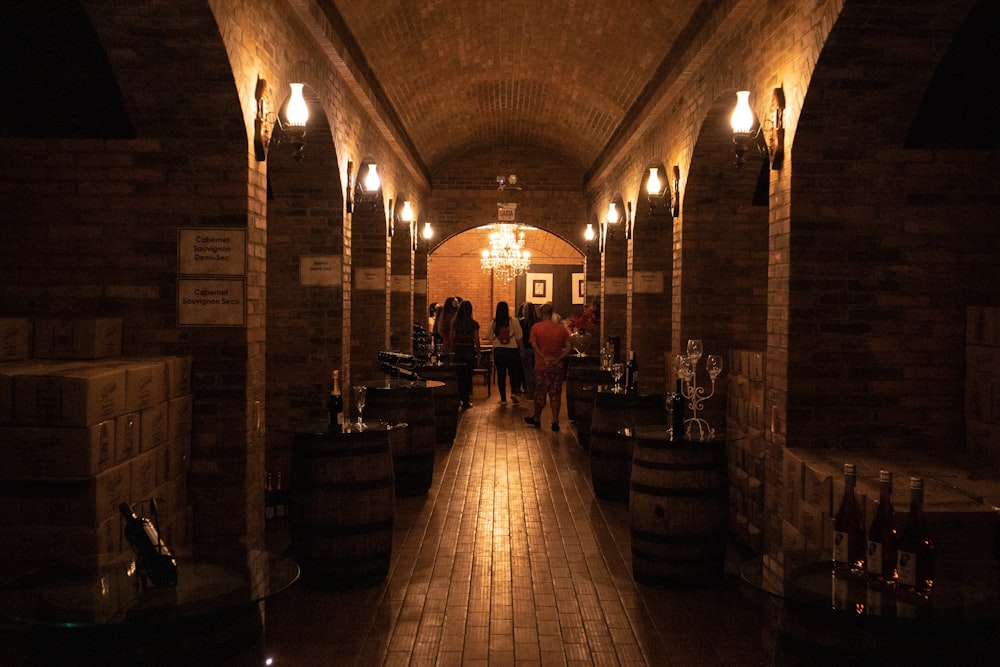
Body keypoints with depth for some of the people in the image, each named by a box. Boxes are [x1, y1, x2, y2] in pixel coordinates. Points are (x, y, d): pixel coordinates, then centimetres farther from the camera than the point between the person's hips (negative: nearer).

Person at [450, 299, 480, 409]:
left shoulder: (455, 323, 0)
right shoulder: (474, 324, -8)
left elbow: (452, 338, 4)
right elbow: (476, 340, -6)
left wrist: (453, 351, 13)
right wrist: (478, 353, 3)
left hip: (458, 352, 3)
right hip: (469, 352, -3)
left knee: (459, 375, 13)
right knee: (468, 376, 3)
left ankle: (459, 398, 19)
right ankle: (465, 401, 5)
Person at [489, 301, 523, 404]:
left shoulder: (493, 323, -2)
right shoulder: (514, 321, -7)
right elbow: (519, 337, -5)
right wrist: (520, 347, 10)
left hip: (498, 350, 2)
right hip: (512, 349, -1)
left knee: (501, 374, 7)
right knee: (513, 372, 11)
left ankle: (503, 398, 9)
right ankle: (514, 392, -7)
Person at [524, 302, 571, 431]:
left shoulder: (536, 327, -5)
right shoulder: (561, 329, 0)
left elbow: (534, 345, -16)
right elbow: (568, 348, -5)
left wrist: (544, 358, -19)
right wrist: (557, 359, -10)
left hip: (542, 366, -1)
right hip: (558, 367, 1)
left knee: (540, 393, 12)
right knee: (555, 394, 6)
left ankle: (536, 419, 26)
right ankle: (555, 422, 5)